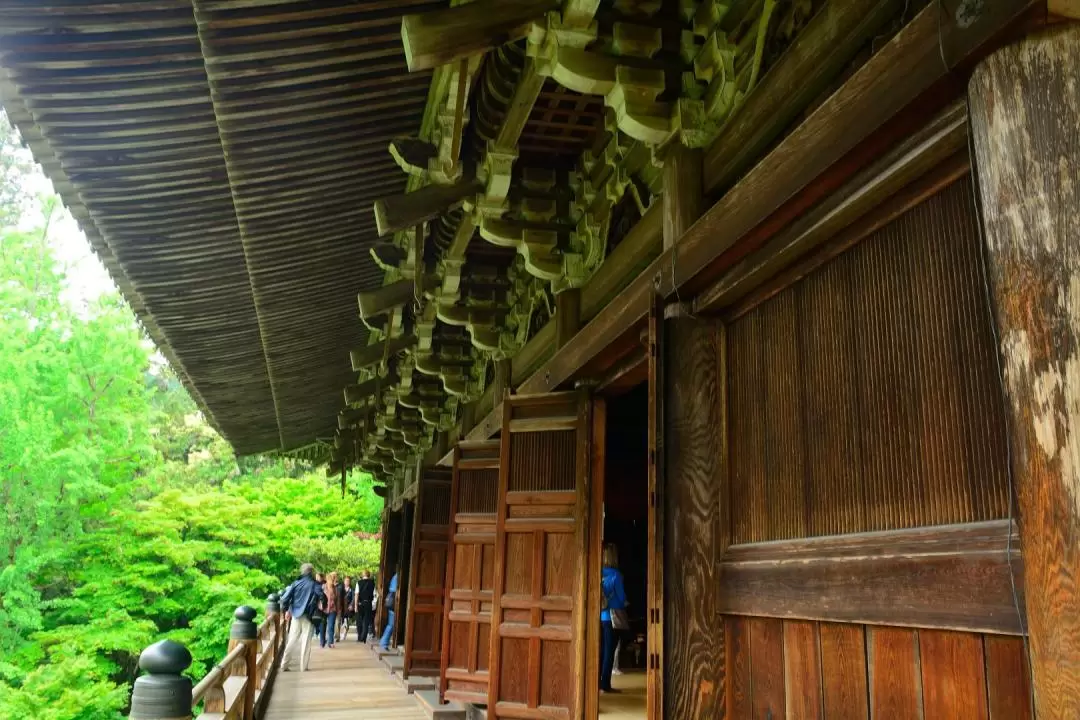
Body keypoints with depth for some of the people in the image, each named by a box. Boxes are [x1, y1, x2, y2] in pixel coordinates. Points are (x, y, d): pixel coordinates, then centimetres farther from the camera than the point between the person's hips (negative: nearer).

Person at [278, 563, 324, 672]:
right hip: (308, 615, -3)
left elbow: (285, 598, -4)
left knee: (292, 640, 10)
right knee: (306, 641, 4)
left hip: (296, 615, 3)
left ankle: (284, 665, 9)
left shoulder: (296, 583, 3)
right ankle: (303, 666, 4)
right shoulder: (315, 584, -4)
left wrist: (287, 610, 9)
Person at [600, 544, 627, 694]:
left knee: (600, 650, 13)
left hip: (598, 617, 5)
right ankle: (605, 685, 2)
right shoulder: (615, 575, -12)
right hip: (611, 617, -5)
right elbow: (622, 597, -4)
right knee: (609, 651, 1)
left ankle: (597, 682, 16)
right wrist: (623, 607, 16)